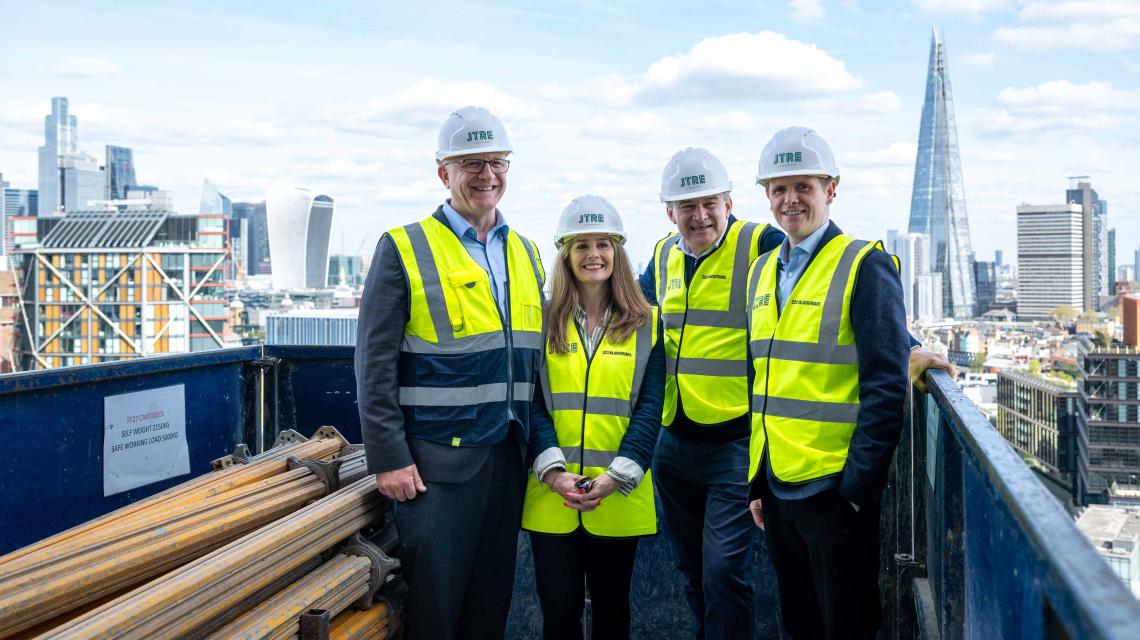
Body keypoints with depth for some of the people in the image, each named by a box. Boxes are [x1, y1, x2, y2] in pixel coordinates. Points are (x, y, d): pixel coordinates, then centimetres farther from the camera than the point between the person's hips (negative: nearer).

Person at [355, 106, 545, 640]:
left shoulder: (526, 253, 11)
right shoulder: (404, 249, -6)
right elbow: (375, 366, -9)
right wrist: (388, 458, -13)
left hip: (507, 458, 5)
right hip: (436, 462, -5)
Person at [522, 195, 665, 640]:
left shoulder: (645, 323, 4)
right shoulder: (543, 320, 4)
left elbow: (649, 406, -2)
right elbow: (533, 402, -2)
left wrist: (617, 475, -13)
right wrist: (553, 470, -15)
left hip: (619, 497, 0)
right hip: (551, 494, 0)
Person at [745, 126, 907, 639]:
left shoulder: (864, 264, -9)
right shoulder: (763, 270, 11)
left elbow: (886, 385, -14)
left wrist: (858, 483, -17)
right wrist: (757, 482, 12)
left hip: (835, 487, -6)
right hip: (777, 486, 6)